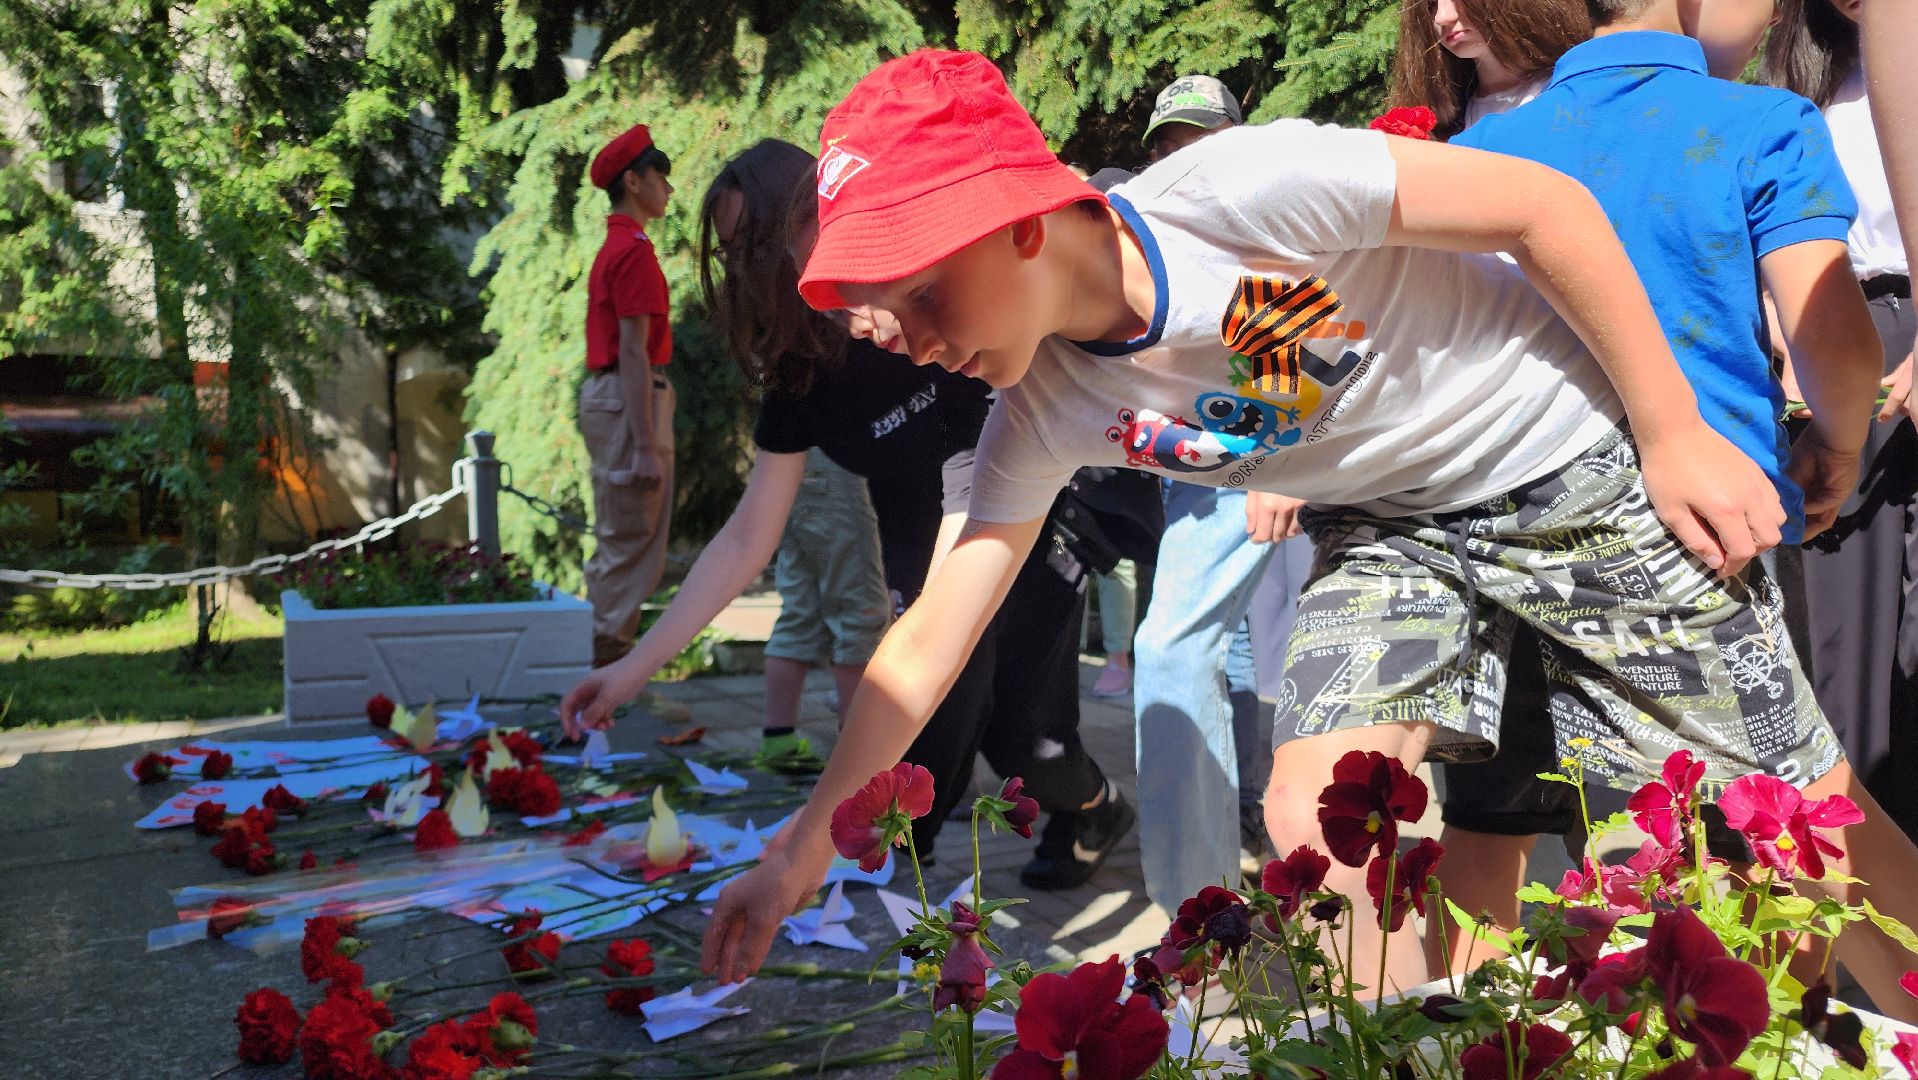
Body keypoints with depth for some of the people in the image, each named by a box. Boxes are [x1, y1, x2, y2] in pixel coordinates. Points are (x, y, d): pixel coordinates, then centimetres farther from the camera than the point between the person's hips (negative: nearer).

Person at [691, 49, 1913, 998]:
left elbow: (1545, 204, -21)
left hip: (1576, 465, -4)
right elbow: (927, 643, -6)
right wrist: (801, 855, -6)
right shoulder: (1045, 413, -13)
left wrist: (1676, 436, -17)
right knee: (1312, 813, -13)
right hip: (1395, 525, 5)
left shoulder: (1238, 190, -31)